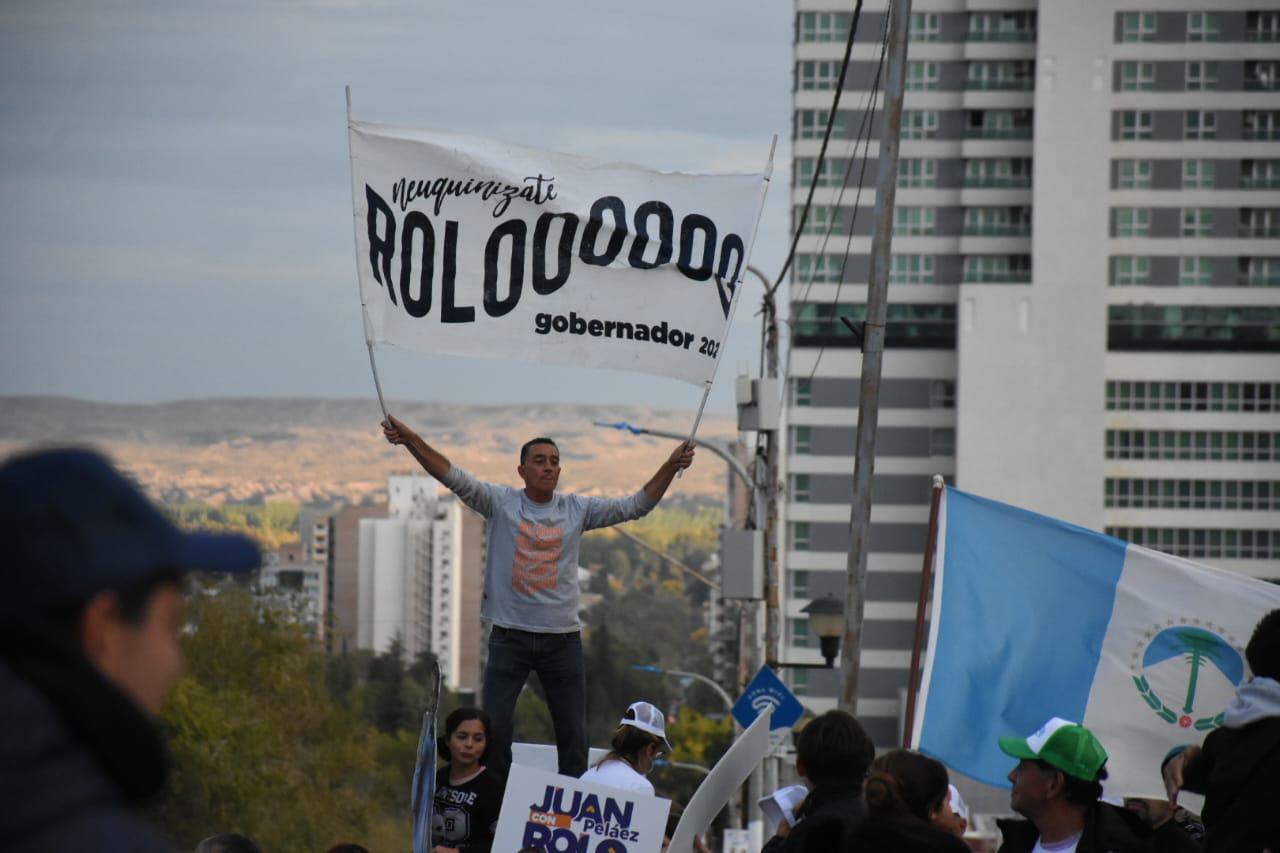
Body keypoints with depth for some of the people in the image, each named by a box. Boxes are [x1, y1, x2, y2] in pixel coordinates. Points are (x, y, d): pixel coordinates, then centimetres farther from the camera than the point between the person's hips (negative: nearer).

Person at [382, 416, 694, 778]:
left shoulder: (577, 510, 4)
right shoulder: (500, 502, -2)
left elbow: (635, 506, 0)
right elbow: (454, 477, -12)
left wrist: (671, 466, -14)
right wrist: (409, 439, -26)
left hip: (563, 638, 2)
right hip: (510, 636, -2)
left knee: (574, 734, 6)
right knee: (493, 731, -2)